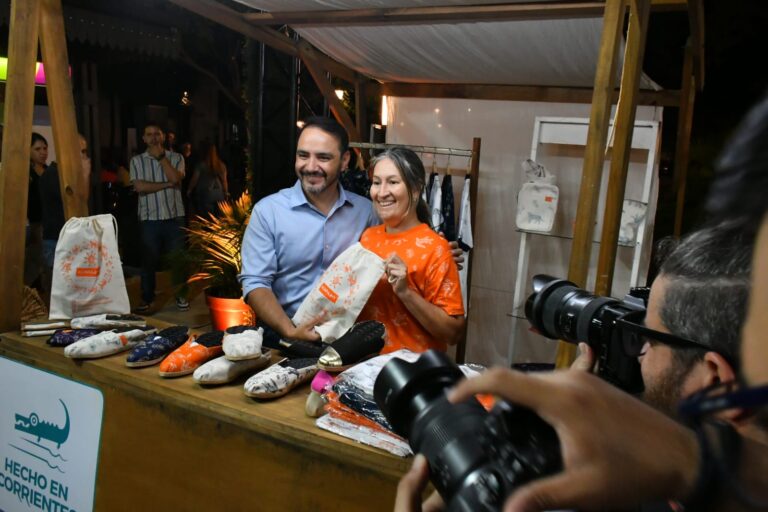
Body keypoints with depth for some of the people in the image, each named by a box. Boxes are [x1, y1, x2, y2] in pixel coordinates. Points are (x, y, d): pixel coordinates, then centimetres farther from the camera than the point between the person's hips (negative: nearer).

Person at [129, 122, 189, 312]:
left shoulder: (176, 157, 5)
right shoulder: (137, 160, 4)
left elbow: (175, 178, -13)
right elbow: (139, 186, -9)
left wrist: (161, 156, -9)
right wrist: (166, 184, -9)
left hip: (174, 216, 0)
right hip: (150, 218, 0)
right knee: (149, 260, 5)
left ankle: (180, 295, 21)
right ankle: (147, 299, 15)